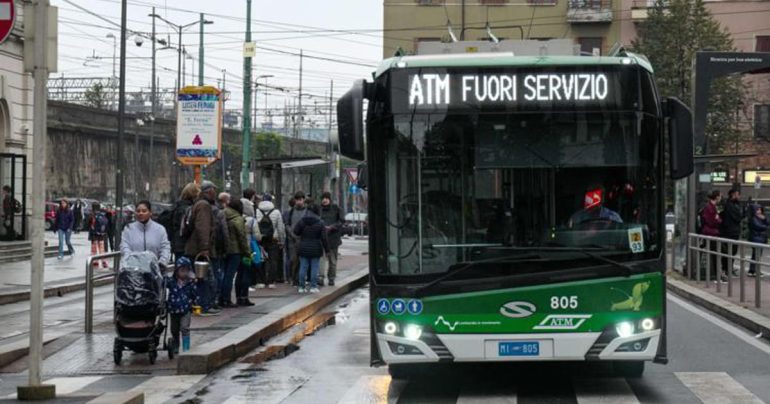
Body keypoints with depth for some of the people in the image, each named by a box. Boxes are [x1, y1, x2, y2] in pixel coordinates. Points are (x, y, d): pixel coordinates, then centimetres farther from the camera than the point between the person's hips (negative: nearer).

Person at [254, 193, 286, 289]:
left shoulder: (256, 211, -2)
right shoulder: (276, 212, -2)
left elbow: (254, 227, -3)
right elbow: (281, 228, 1)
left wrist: (256, 238, 4)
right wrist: (281, 241, 10)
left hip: (260, 241, 1)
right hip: (273, 241, -1)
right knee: (273, 261, 4)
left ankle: (261, 282, 7)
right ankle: (271, 282, 2)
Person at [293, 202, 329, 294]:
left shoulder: (301, 221, -3)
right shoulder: (320, 223, -8)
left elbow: (295, 232, 1)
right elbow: (324, 238, -7)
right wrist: (327, 250, 0)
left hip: (303, 249, 2)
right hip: (315, 250, -2)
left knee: (303, 268, 6)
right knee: (314, 268, 3)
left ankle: (301, 287, 7)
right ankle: (313, 287, 1)